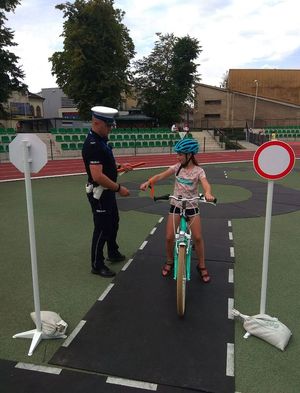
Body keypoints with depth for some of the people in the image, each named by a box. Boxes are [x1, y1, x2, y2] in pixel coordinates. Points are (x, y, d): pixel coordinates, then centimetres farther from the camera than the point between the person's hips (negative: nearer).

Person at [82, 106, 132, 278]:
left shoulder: (101, 140, 6)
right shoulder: (93, 145, -25)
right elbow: (97, 176, -32)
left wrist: (120, 166, 10)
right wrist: (119, 188, -25)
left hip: (108, 191, 10)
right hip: (99, 193, -10)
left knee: (113, 223, 23)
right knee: (102, 228, 2)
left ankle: (113, 253, 43)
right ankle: (97, 265, 19)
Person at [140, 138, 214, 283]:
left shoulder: (198, 171, -9)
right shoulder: (177, 167, -1)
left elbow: (206, 184, -27)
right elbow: (160, 176, -7)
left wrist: (207, 193, -50)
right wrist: (148, 182, -25)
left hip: (191, 207, -2)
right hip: (175, 206, 2)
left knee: (197, 238, -4)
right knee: (169, 237, -2)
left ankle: (202, 266, 17)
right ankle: (169, 262, 24)